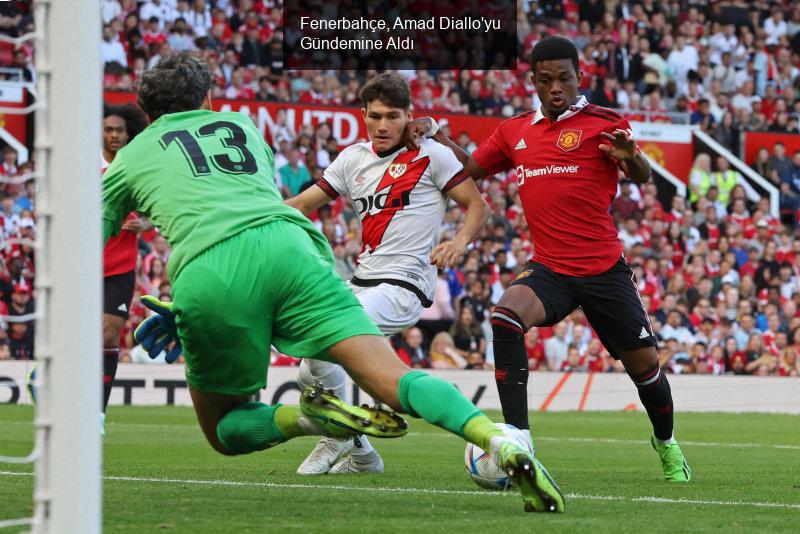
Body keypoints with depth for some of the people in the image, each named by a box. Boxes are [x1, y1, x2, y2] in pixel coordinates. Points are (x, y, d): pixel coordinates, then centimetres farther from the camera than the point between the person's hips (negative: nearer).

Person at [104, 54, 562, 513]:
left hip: (205, 278, -2)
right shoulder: (240, 125, 35)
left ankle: (308, 417, -13)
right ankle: (498, 441, -34)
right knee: (392, 378, -9)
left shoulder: (129, 157, 28)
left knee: (225, 432, 17)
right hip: (287, 247, 2)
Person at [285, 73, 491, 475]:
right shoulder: (353, 159, 13)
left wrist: (458, 243, -18)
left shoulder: (431, 155, -3)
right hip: (363, 283, 7)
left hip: (405, 286, -7)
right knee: (311, 375, 2)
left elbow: (477, 206, 1)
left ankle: (338, 437, -5)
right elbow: (305, 204, 17)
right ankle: (361, 455, 20)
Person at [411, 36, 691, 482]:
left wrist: (631, 156, -36)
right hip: (550, 270, 3)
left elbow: (642, 177, -13)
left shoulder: (602, 122, -3)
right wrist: (434, 132, 9)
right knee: (505, 319, -27)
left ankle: (667, 445, 35)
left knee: (645, 364, 4)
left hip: (605, 270, -3)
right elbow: (471, 169, 25)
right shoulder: (515, 132, 12)